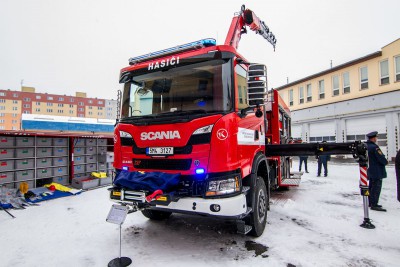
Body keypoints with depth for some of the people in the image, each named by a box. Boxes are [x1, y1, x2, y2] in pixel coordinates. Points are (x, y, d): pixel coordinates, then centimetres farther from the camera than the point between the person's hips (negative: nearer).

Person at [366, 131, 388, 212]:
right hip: (377, 171, -9)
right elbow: (381, 158, -20)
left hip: (370, 171, 9)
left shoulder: (366, 146, 7)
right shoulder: (374, 147, -20)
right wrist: (386, 162, -1)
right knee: (376, 187, -4)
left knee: (371, 187, 17)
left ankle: (370, 202, 26)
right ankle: (374, 205, -1)